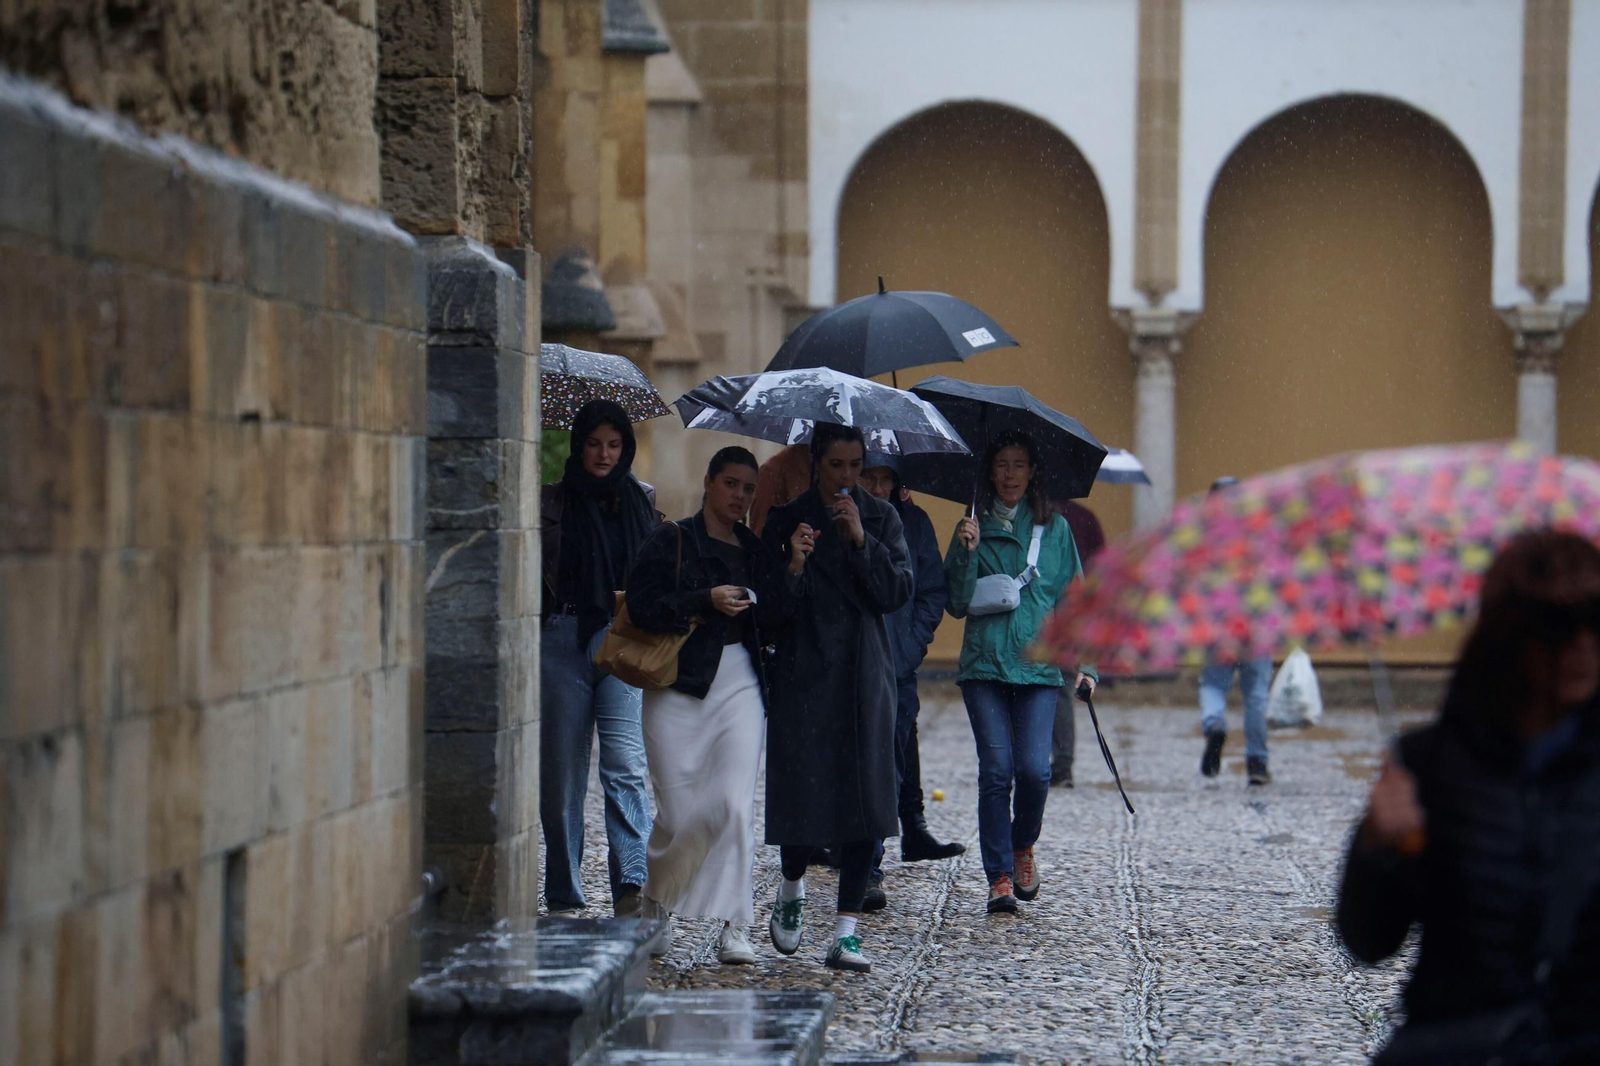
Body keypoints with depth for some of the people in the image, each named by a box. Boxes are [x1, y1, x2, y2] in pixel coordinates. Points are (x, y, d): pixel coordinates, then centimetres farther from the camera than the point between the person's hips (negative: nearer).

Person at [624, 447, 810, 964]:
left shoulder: (757, 552, 15)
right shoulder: (672, 541, 4)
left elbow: (772, 624, 5)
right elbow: (643, 606, -8)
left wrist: (794, 568, -6)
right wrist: (706, 602, -16)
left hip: (739, 686, 3)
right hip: (679, 686, -3)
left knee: (735, 804, -10)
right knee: (680, 814, -5)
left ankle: (734, 928, -7)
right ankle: (656, 900, 23)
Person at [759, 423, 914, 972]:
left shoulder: (880, 518, 8)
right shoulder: (787, 518, 3)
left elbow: (899, 592, -2)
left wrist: (861, 541, -12)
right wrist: (793, 562, -18)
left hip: (864, 677, 1)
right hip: (803, 674, -1)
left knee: (863, 798, -5)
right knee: (802, 792, -4)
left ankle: (846, 930, -2)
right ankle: (792, 887, 28)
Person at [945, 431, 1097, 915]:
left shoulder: (1055, 529, 11)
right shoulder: (973, 528, 9)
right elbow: (957, 605, 5)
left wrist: (1084, 661, 4)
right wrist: (967, 553, -10)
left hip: (1038, 663, 0)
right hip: (984, 662, 0)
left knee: (1033, 768, -11)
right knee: (996, 770, -8)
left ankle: (1023, 847, 17)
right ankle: (999, 876, -2)